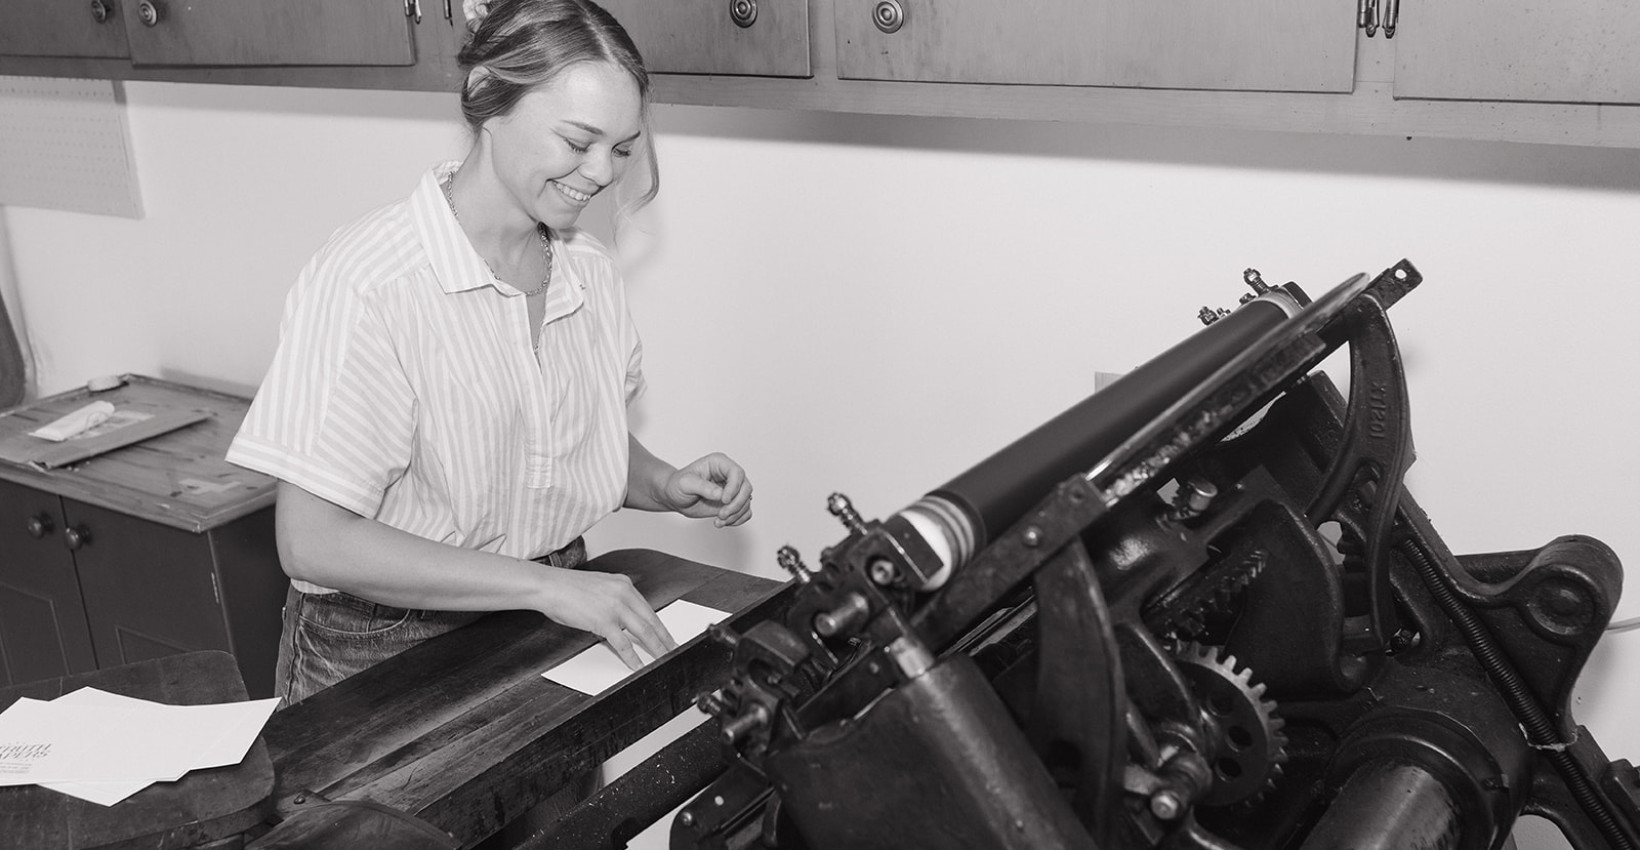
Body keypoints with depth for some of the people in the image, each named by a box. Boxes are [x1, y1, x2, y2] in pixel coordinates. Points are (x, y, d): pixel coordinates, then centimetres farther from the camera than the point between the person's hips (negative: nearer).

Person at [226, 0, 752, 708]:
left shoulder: (590, 270, 2)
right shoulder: (366, 284, -20)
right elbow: (312, 542, -22)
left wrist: (668, 487, -4)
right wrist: (542, 584, -26)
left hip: (554, 627, 4)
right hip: (387, 659, -3)